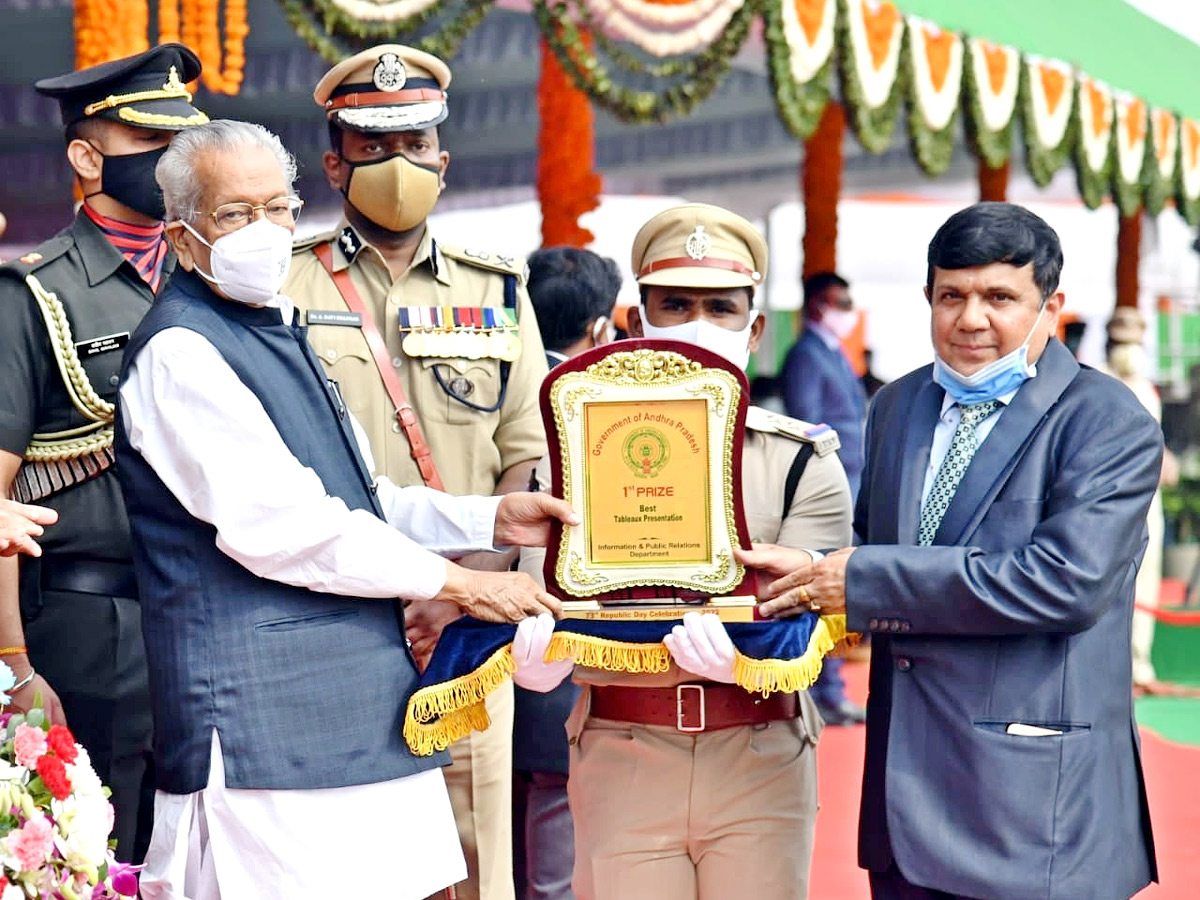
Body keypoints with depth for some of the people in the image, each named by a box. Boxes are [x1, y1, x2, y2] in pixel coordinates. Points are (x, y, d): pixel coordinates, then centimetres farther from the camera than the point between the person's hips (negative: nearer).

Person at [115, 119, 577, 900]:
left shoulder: (281, 333, 19)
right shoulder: (180, 353, -10)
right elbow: (279, 524, -18)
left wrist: (492, 520, 8)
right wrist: (459, 583, -12)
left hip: (359, 704, 9)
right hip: (263, 713, -9)